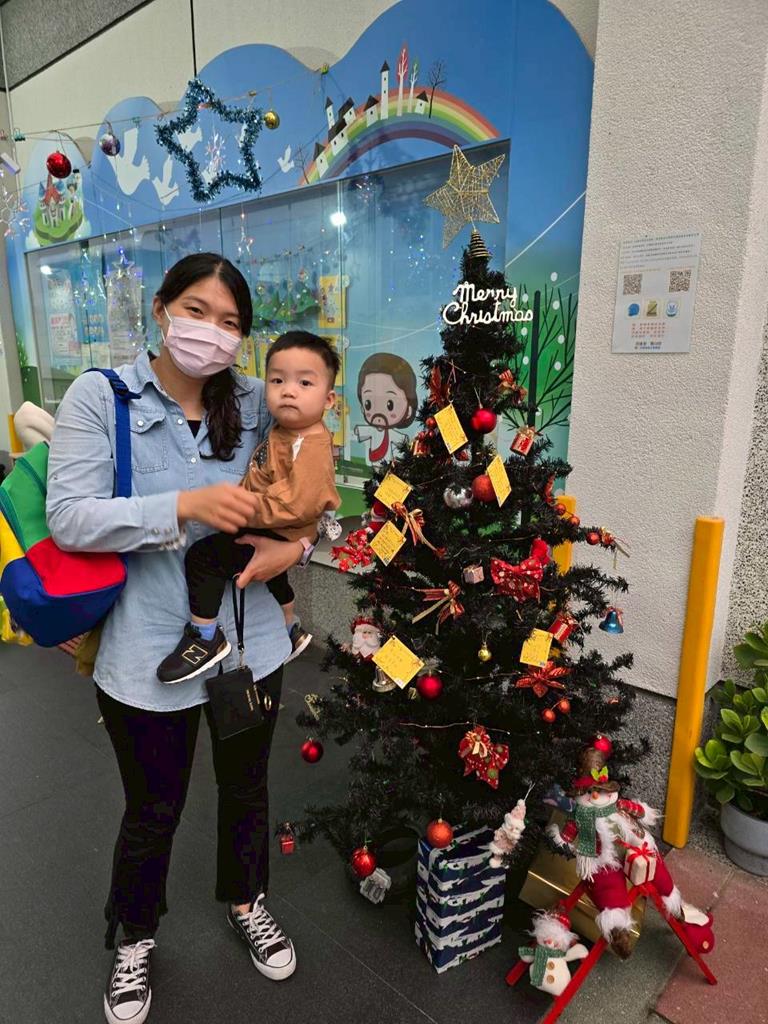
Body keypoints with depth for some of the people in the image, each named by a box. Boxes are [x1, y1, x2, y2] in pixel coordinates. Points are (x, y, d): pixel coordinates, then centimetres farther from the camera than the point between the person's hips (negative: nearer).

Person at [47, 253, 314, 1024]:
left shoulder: (256, 406, 0)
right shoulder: (98, 395, -9)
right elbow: (68, 519, -17)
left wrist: (298, 545, -15)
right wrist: (186, 505, -27)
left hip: (250, 641, 3)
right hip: (148, 653, -3)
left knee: (246, 790, 24)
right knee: (153, 810, 19)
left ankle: (244, 900, 55)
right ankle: (132, 936, 51)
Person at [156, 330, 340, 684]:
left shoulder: (312, 447, -28)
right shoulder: (285, 432, 3)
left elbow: (297, 502, -37)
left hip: (276, 537, -11)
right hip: (270, 529, 11)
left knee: (202, 557, -17)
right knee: (273, 576, 34)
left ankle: (204, 638, -4)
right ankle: (291, 631, 60)